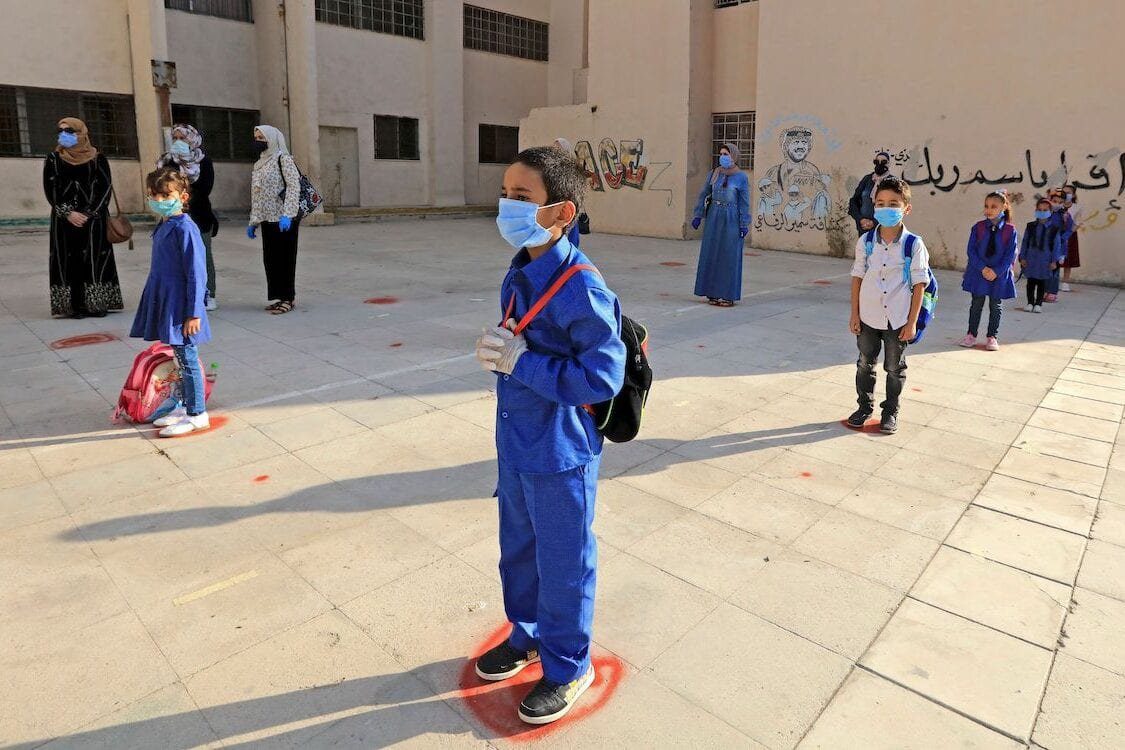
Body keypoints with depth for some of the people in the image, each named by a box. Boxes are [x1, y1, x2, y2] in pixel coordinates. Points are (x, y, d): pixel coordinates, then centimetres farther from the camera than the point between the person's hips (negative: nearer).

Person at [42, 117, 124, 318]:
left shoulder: (98, 158, 3)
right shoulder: (53, 159, 8)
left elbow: (105, 188, -2)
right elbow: (50, 189, 3)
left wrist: (88, 214, -11)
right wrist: (68, 213, -11)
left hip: (94, 219, -1)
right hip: (65, 220, 1)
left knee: (95, 259, -2)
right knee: (70, 260, -1)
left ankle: (97, 303, 3)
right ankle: (76, 304, 0)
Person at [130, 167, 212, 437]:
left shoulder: (185, 228, -17)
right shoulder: (163, 226, 11)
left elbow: (196, 274, -19)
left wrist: (194, 313, -19)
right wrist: (157, 302, 22)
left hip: (180, 306, -9)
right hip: (164, 301, 9)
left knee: (187, 359, 0)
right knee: (180, 358, 17)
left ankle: (197, 415, 10)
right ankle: (184, 407, 28)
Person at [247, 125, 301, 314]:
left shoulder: (283, 158, -4)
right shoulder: (259, 164, 18)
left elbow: (293, 187, -14)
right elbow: (256, 196, 20)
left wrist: (287, 215, -23)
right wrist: (253, 222, 16)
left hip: (284, 220, -8)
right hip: (267, 219, 8)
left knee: (285, 257, -2)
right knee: (269, 258, 8)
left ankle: (287, 298, 6)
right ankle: (277, 297, 18)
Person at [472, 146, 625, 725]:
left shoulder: (581, 289, -24)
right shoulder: (518, 275, 3)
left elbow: (603, 377, -25)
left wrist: (521, 363, -24)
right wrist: (498, 351, 0)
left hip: (560, 457, -8)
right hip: (515, 445, 8)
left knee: (563, 565, 12)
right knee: (518, 551, 25)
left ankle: (567, 667, 36)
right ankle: (526, 635, 50)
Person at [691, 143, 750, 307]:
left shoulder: (741, 177, -4)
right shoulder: (714, 174, 7)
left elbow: (744, 202, -5)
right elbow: (704, 194, 10)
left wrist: (744, 225, -9)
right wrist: (698, 216, 3)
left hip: (731, 219, -4)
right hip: (714, 217, 4)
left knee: (729, 256, -1)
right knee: (711, 255, 6)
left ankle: (729, 295, 6)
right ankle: (713, 292, 15)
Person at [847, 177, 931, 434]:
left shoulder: (914, 244, -9)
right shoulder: (865, 241, -3)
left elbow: (919, 284, -7)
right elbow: (857, 277, 2)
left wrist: (912, 322, -8)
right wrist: (854, 314, 0)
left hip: (898, 320, -2)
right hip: (868, 317, 2)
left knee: (895, 368, 11)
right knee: (865, 364, 15)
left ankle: (891, 411, 27)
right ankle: (865, 407, 31)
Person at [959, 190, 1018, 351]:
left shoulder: (1010, 230, -6)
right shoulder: (978, 227, -3)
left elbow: (1010, 254, -7)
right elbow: (971, 250, -6)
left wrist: (996, 271, -17)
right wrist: (983, 268, -17)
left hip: (999, 275, 0)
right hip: (978, 272, 1)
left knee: (995, 306, 10)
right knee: (976, 304, 9)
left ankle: (992, 337, 20)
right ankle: (971, 334, 19)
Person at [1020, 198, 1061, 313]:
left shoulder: (1053, 229, -2)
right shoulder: (1030, 227, 2)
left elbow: (1056, 245, -1)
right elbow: (1025, 242, 4)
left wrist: (1054, 261, -5)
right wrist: (1022, 257, -1)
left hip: (1045, 260, -1)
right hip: (1031, 258, 1)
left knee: (1042, 282, 6)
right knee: (1031, 281, 7)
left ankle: (1038, 304, 15)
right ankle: (1030, 303, 17)